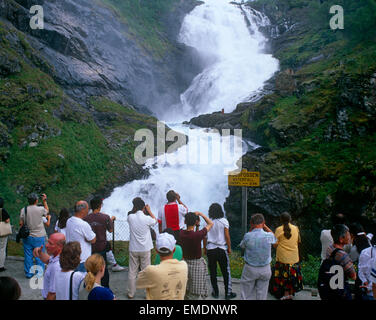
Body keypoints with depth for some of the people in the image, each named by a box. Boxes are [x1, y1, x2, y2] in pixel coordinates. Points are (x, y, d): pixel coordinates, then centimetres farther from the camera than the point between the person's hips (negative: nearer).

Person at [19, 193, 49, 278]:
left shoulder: (23, 210, -5)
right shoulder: (40, 209, -11)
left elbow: (21, 223, 0)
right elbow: (47, 210, 12)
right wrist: (44, 201, 16)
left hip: (27, 236, 2)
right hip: (39, 236, -2)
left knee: (28, 256, 9)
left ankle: (28, 273, 16)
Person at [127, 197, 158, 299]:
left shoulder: (130, 217, -9)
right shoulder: (147, 218, -14)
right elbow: (155, 221, 8)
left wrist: (135, 208, 9)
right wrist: (149, 211, 14)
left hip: (133, 249, 2)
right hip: (145, 249, -2)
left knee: (132, 272, 10)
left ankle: (131, 293, 17)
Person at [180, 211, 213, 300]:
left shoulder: (181, 233, -10)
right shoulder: (198, 235, -23)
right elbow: (210, 224, -8)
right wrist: (200, 214, -4)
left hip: (185, 262, 5)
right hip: (197, 264, -5)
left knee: (186, 292, 20)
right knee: (195, 294, 4)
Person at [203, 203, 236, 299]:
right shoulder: (224, 221, -6)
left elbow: (205, 236, 1)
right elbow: (227, 236, -6)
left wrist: (205, 248, 12)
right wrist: (229, 248, 5)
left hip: (210, 249, 2)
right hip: (222, 249, -2)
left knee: (213, 272, 11)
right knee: (226, 272, 8)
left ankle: (215, 292, 18)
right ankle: (228, 293, 13)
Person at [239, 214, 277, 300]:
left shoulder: (247, 236, -17)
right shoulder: (268, 236, -14)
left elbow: (242, 246, 5)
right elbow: (274, 237, 11)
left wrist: (251, 229, 0)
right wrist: (264, 226, 6)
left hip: (250, 269, -1)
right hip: (265, 269, 1)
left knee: (247, 295, 13)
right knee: (261, 295, 14)